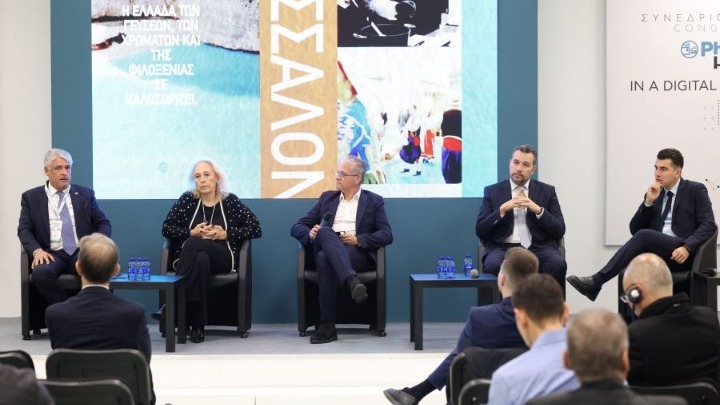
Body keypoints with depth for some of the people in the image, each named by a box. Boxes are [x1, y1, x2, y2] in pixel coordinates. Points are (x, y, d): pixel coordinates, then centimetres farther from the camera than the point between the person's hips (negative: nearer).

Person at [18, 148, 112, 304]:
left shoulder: (85, 194, 16)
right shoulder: (31, 197, 12)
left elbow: (103, 223, 14)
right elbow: (24, 230, 6)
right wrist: (37, 250, -14)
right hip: (51, 254, 0)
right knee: (41, 273, -35)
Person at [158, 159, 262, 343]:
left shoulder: (230, 201, 8)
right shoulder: (187, 199, 11)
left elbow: (256, 228, 4)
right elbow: (166, 228, 9)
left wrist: (226, 234, -7)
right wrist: (191, 232, -8)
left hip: (222, 259, -1)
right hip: (188, 258, 1)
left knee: (194, 244, -34)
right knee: (201, 259, -37)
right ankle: (197, 326, -39)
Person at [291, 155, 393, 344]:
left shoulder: (374, 201, 16)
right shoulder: (327, 198, 25)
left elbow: (387, 235, 4)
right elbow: (297, 227, 19)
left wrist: (358, 240, -12)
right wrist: (310, 233, -6)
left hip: (357, 252, -2)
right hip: (325, 248, 2)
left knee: (325, 259, -38)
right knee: (324, 231, -36)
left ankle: (327, 326, -42)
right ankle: (352, 281, -54)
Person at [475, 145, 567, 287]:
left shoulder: (547, 191, 14)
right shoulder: (492, 191, 13)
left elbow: (559, 231, 6)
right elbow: (480, 230, 4)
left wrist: (538, 210, -8)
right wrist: (502, 209, -9)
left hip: (538, 248, 1)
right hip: (503, 248, -1)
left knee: (558, 264, -32)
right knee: (494, 265, -35)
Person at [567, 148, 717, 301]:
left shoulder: (695, 190, 7)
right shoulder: (655, 193, 20)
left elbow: (709, 225, -4)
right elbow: (635, 230, 13)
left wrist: (687, 248, -21)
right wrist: (649, 202, -1)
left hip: (679, 254, -5)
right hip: (656, 253, 5)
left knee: (645, 236, -31)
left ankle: (596, 281, -35)